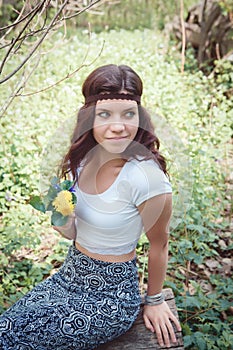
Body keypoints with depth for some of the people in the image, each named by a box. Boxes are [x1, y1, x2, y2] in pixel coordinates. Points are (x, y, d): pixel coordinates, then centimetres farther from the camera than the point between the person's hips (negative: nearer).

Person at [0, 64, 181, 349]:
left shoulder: (146, 177, -27)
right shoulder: (84, 158, -5)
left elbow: (159, 244, -11)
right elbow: (77, 234, 6)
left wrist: (154, 300, 4)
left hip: (110, 298, -6)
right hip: (70, 275, 6)